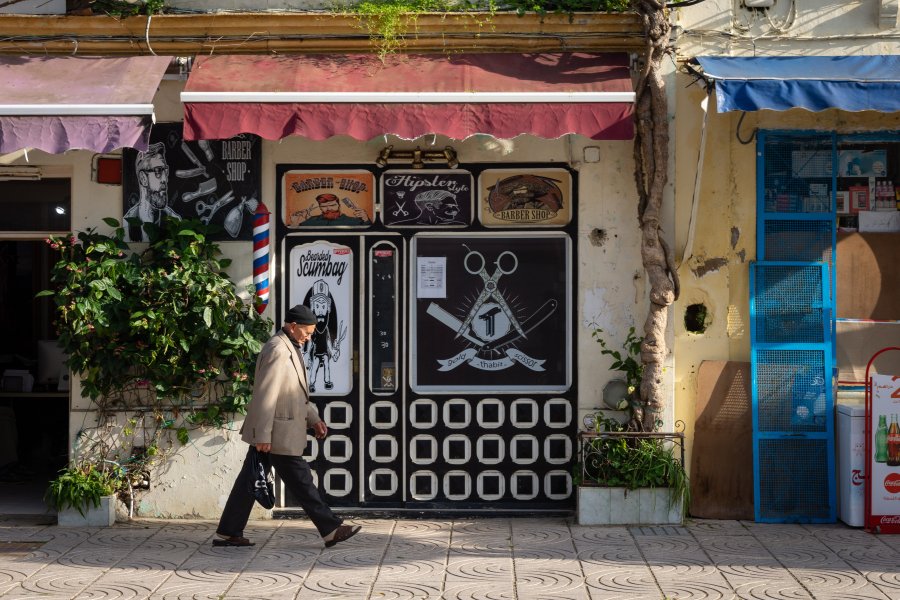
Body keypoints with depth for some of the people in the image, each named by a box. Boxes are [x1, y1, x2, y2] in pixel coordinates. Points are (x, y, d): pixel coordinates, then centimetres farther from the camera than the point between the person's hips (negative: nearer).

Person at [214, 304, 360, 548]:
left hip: (269, 432, 10)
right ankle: (331, 530, 7)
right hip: (278, 434, -10)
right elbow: (265, 396, -22)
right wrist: (263, 435, -23)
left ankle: (227, 533, 16)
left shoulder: (290, 348, 15)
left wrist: (314, 418, 16)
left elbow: (296, 392, 24)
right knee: (300, 480, -1)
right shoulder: (277, 351, -19)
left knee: (250, 480, 11)